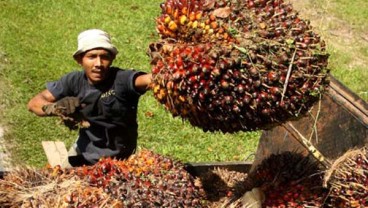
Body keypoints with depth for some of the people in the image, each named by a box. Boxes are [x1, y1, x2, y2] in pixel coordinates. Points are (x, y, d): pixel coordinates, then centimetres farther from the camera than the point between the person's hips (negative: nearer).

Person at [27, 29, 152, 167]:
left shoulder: (121, 79, -27)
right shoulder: (75, 81, -13)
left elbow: (149, 79, -48)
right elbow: (34, 103, -10)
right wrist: (54, 108, -32)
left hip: (117, 161, -4)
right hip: (82, 154, 4)